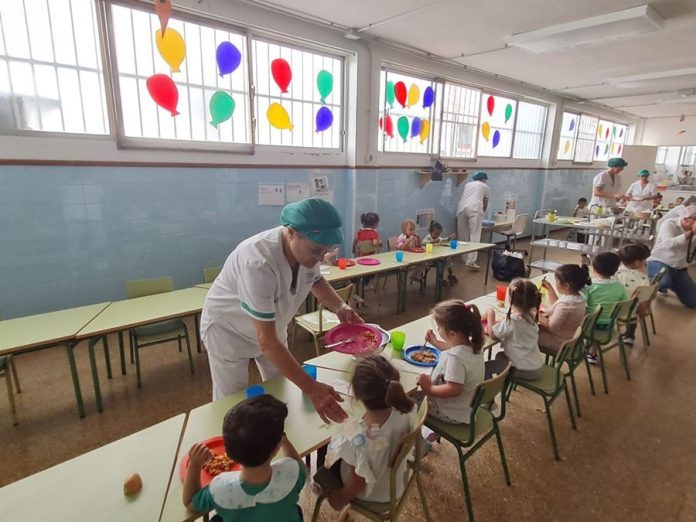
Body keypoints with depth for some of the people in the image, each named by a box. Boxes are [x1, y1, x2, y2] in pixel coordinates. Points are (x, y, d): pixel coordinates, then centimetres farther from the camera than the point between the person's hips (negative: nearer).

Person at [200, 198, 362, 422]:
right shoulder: (258, 263, -41)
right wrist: (310, 388, -40)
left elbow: (315, 280, 3)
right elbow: (266, 341, -39)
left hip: (271, 326, 6)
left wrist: (340, 307, -15)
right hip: (228, 330, -6)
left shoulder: (309, 246, -20)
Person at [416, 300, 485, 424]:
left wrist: (428, 388, -27)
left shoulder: (455, 357, -37)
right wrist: (435, 342, 19)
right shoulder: (471, 344, -8)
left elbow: (453, 390, -37)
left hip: (451, 414, -8)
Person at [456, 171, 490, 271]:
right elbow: (485, 204, 31)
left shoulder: (468, 184, 32)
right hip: (474, 209, -4)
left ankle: (465, 259, 20)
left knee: (463, 235, 10)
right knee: (475, 235, -9)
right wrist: (482, 213, 49)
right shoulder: (485, 187, 23)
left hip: (461, 208, 4)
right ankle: (470, 262, -19)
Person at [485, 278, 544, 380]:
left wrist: (490, 314, -1)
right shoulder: (531, 316, 0)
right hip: (536, 367, 8)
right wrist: (496, 322, 3)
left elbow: (492, 333, -12)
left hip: (524, 370, -8)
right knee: (500, 356, 28)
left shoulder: (512, 320, -25)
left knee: (487, 367, 6)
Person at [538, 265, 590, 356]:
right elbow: (556, 305, 17)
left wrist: (538, 316, -13)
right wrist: (549, 288, 13)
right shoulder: (577, 298, -2)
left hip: (561, 343, -9)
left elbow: (551, 327, -27)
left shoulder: (565, 303, -33)